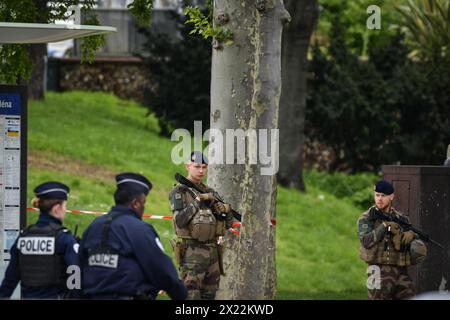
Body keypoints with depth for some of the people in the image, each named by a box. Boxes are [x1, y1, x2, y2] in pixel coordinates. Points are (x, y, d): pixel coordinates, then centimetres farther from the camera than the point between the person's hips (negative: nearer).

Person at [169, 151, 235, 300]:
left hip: (212, 251, 6)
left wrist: (225, 211, -6)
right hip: (192, 252, -6)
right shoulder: (178, 192, -2)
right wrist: (197, 202, -18)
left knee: (209, 295, 8)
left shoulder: (210, 192, 15)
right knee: (191, 295, -12)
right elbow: (179, 220, -15)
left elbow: (228, 223, 15)